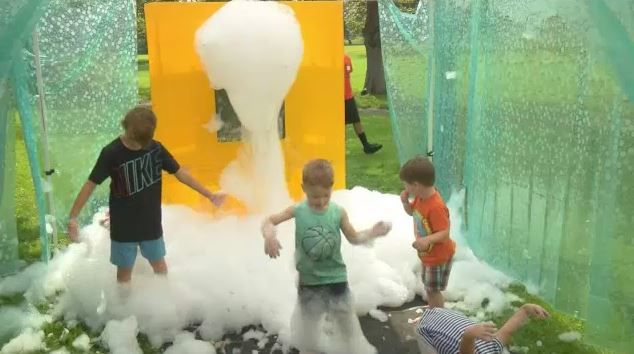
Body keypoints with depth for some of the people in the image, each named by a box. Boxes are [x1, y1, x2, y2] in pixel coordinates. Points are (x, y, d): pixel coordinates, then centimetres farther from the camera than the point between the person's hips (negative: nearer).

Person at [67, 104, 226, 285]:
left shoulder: (155, 148, -8)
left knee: (159, 264, 19)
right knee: (125, 270, 10)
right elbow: (90, 184, -14)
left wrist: (210, 195, 2)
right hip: (123, 225, -3)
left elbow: (180, 173, -1)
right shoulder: (111, 153, -16)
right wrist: (73, 217, -21)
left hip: (151, 222, 3)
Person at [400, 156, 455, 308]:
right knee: (428, 287, 24)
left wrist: (427, 240, -50)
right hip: (427, 254, 9)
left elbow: (445, 233, -34)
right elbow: (411, 211, 12)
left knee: (433, 290, 6)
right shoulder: (421, 197, -7)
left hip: (438, 256, -9)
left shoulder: (436, 207, -36)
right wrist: (405, 201, -8)